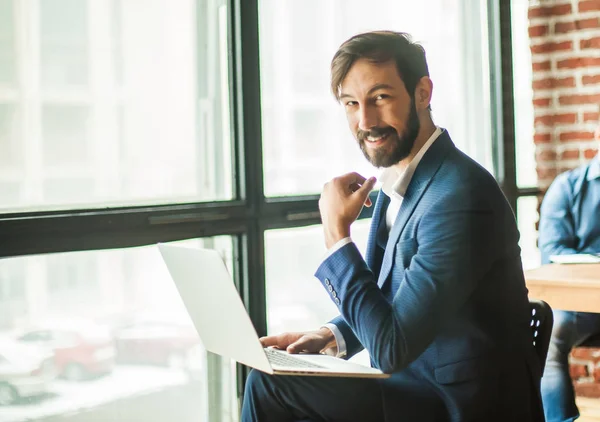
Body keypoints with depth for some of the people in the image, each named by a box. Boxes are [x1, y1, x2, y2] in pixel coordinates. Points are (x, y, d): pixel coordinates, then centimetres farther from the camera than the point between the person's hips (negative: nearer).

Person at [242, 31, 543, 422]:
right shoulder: (400, 179, 4)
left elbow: (392, 348, -25)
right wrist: (332, 335, -1)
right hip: (416, 381, 8)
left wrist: (337, 233, -19)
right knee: (267, 381, 6)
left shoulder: (460, 197, -24)